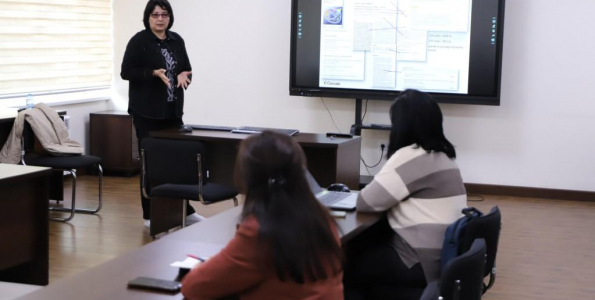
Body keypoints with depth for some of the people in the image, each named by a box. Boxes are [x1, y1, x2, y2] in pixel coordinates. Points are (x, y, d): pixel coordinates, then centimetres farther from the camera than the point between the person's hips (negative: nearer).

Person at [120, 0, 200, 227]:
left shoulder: (177, 41, 10)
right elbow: (126, 71, -9)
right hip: (147, 112, -5)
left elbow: (186, 68, 16)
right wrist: (154, 73, -21)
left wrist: (184, 75, -7)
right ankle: (150, 215, 8)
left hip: (172, 111, 5)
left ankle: (185, 210, 17)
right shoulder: (138, 41, -6)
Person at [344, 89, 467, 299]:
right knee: (363, 245, 18)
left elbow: (366, 202, -14)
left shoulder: (412, 157, -18)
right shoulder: (442, 154, 12)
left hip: (424, 263, -9)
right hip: (445, 256, 9)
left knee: (345, 264, 2)